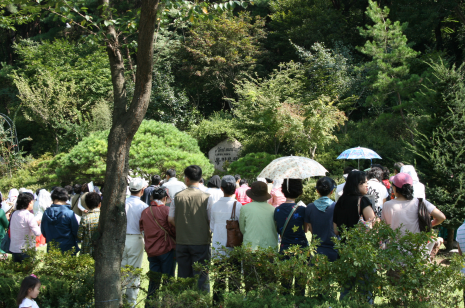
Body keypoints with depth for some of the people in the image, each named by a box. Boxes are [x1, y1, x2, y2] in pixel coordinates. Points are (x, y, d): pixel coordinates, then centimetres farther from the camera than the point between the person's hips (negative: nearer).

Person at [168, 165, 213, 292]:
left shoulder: (178, 196, -2)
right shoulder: (206, 197, -9)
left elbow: (170, 219, 1)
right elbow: (211, 220, -8)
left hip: (181, 242, 3)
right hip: (201, 242, -3)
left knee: (183, 276, 12)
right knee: (201, 276, 3)